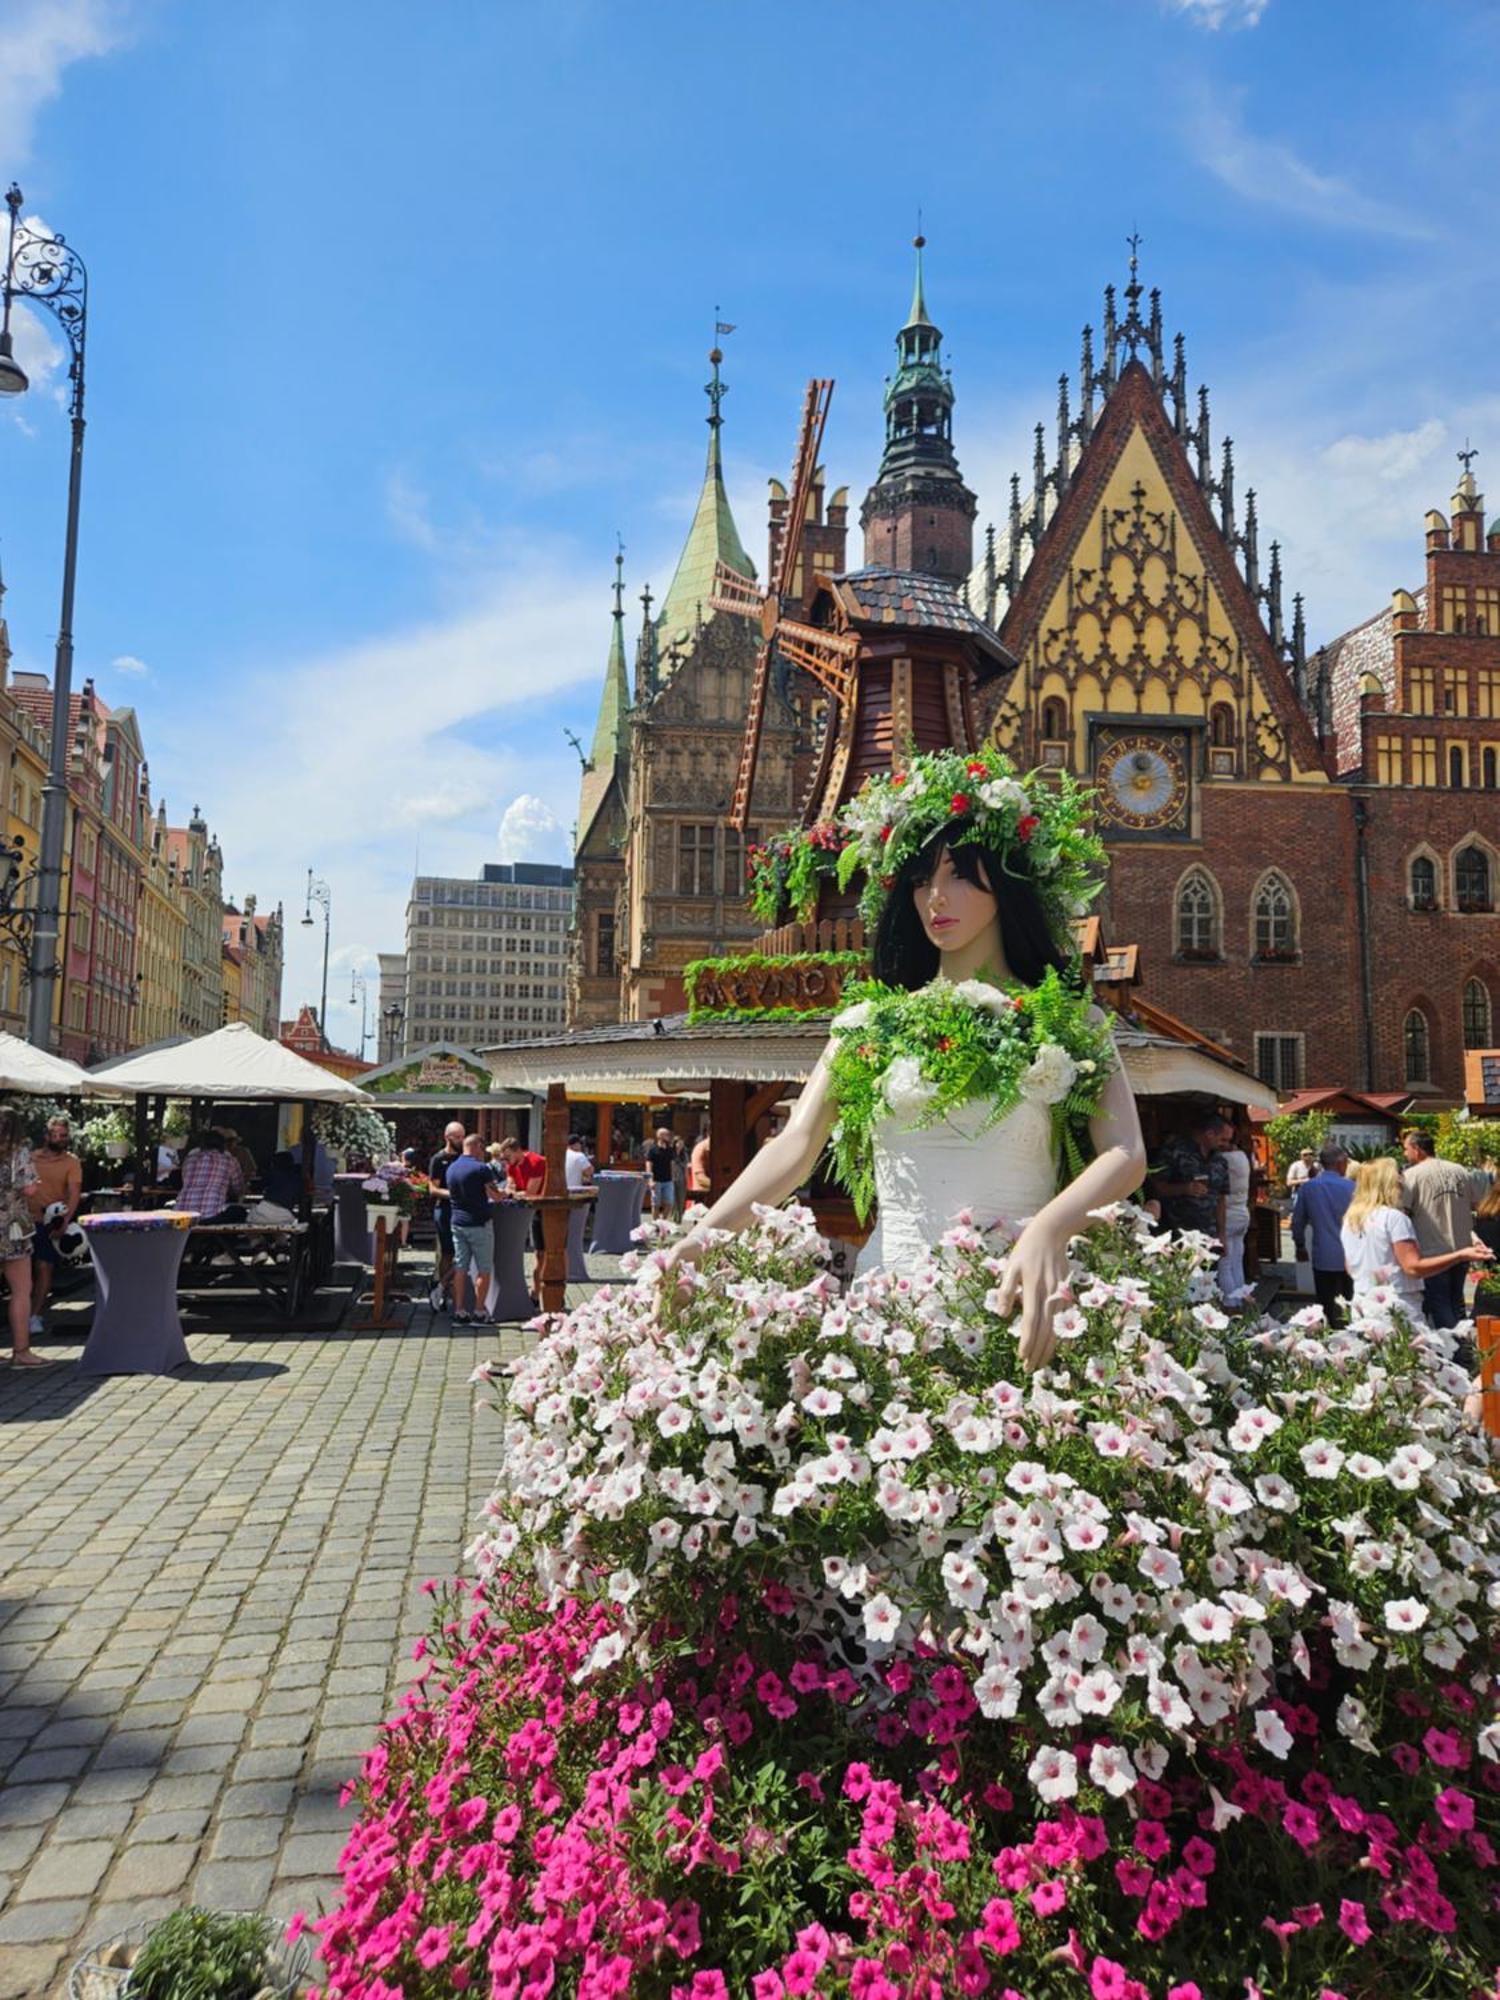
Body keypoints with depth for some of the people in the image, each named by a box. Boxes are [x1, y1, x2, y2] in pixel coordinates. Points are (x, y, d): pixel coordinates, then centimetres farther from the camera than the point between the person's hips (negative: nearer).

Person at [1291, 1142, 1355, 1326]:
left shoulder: (1307, 1188, -1)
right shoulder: (1350, 1187, -10)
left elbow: (1298, 1222, 7)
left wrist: (1300, 1246, 22)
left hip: (1322, 1257, 2)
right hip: (1350, 1255, -2)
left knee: (1326, 1306, 8)